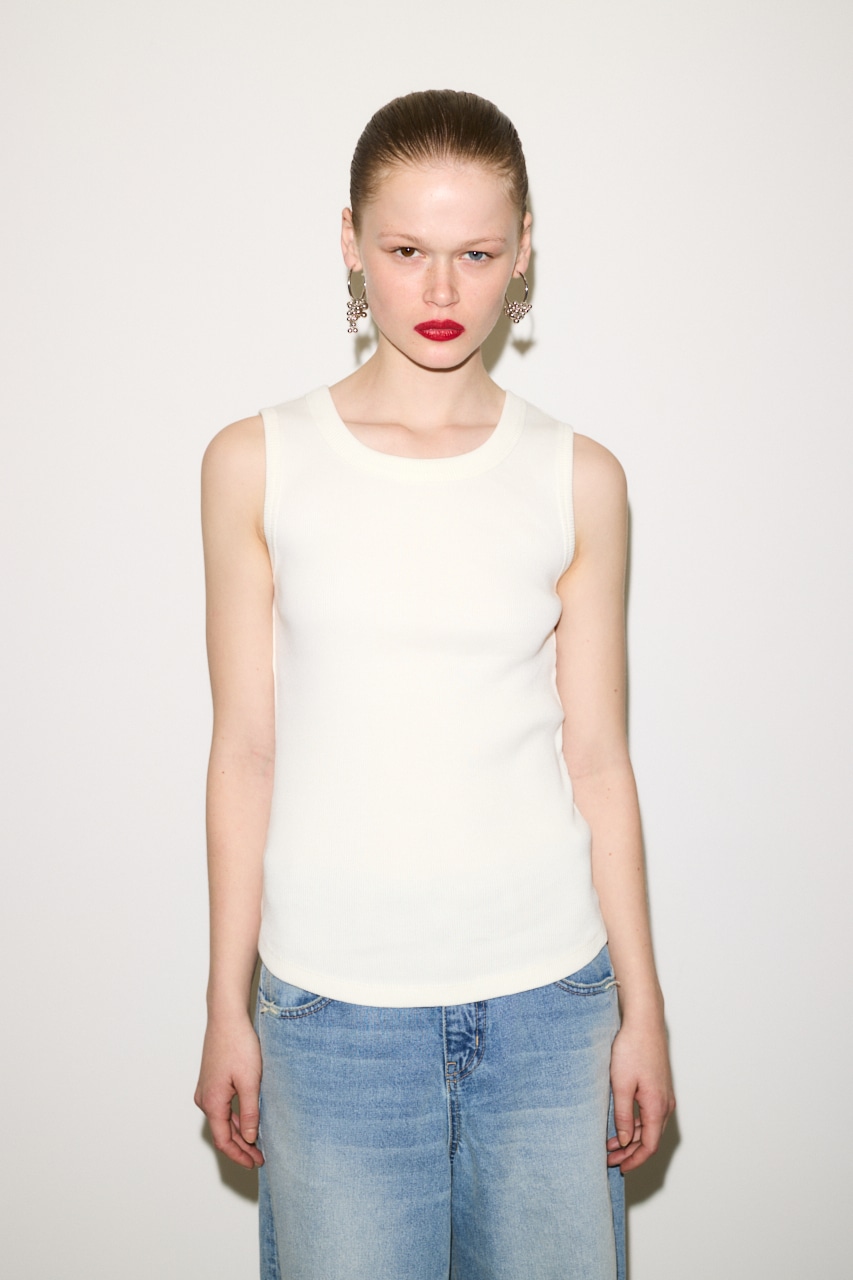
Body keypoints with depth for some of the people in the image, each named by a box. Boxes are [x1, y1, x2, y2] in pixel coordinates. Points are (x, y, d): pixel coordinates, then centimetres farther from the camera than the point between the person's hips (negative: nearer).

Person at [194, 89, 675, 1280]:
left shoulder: (578, 480, 0)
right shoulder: (257, 464, -2)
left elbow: (596, 759, 3)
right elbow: (244, 753, 0)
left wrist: (643, 1007, 5)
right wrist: (226, 1010, 3)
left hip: (548, 1000, 1)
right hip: (334, 1004, -1)